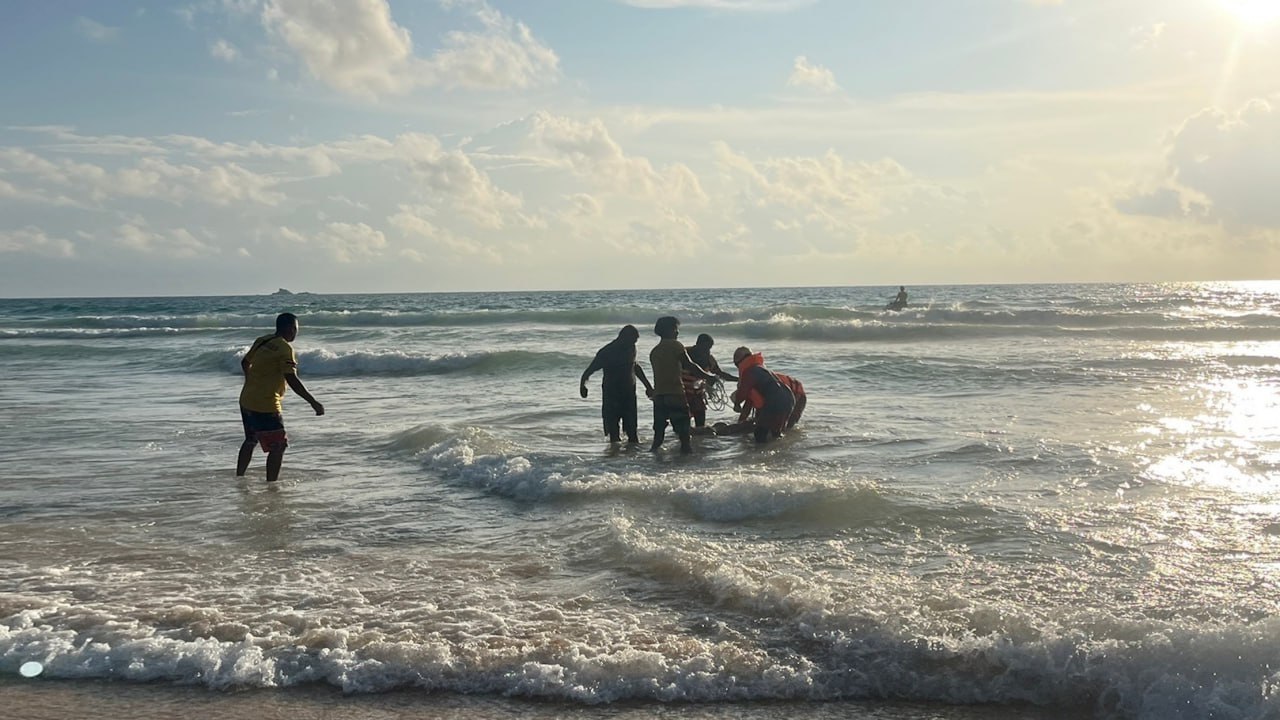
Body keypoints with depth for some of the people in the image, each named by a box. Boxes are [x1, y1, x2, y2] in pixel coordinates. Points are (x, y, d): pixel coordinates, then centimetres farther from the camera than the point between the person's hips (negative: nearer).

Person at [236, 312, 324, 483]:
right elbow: (292, 380, -22)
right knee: (278, 446, -4)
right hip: (265, 405, -9)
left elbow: (245, 363, 24)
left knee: (250, 440, 25)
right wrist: (313, 402, -20)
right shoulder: (285, 349, -14)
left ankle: (239, 478, 35)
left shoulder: (262, 341, 10)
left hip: (246, 400, 9)